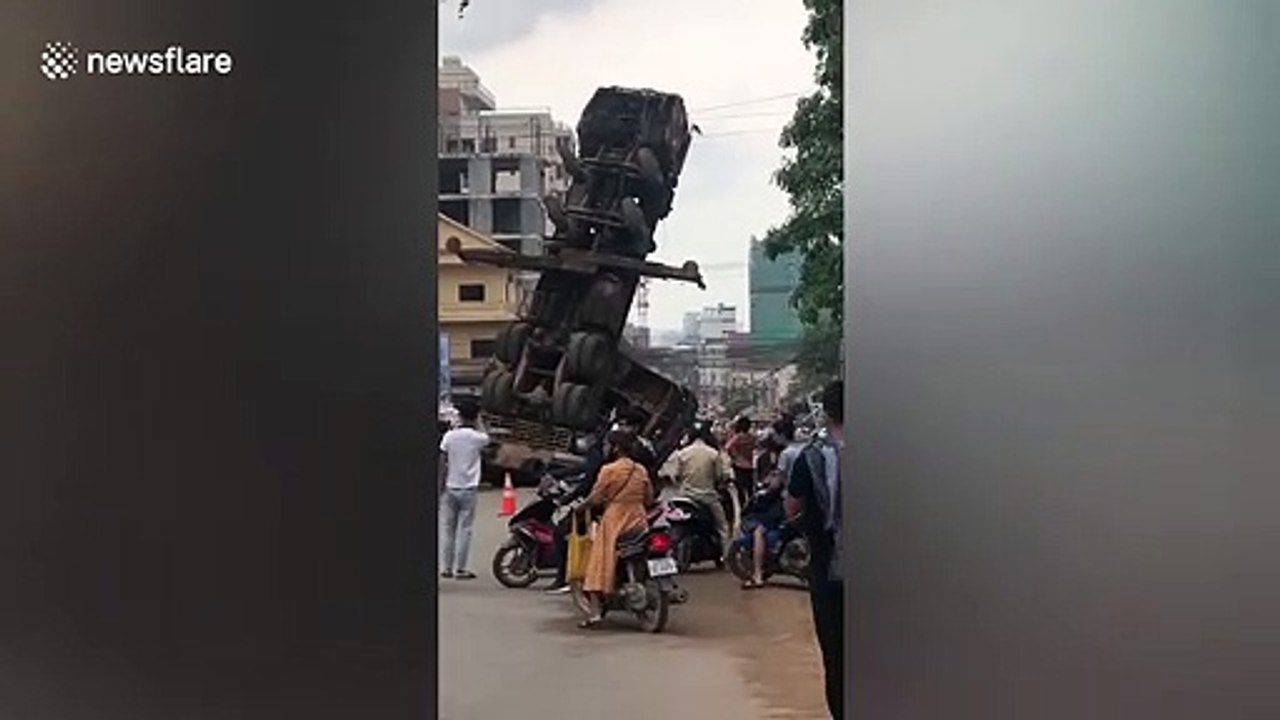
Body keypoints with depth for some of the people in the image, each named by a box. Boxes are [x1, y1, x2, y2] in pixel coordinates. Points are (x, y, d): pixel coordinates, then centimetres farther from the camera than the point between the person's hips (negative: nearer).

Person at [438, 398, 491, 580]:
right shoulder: (477, 437, -7)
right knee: (464, 529, 2)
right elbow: (486, 440, 18)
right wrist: (478, 425, 16)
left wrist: (441, 486, 3)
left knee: (447, 528, 10)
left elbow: (443, 462, -4)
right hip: (468, 489, -2)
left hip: (450, 488, 2)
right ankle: (460, 569, 1)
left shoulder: (449, 436, -4)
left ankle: (447, 568, 12)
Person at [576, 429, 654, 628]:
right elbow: (649, 499, 12)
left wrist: (579, 507, 8)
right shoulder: (642, 470, 7)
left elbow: (595, 499, -9)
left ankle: (595, 610, -13)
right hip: (639, 520, 5)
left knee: (599, 561, -3)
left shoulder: (609, 470, -10)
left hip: (614, 521, -5)